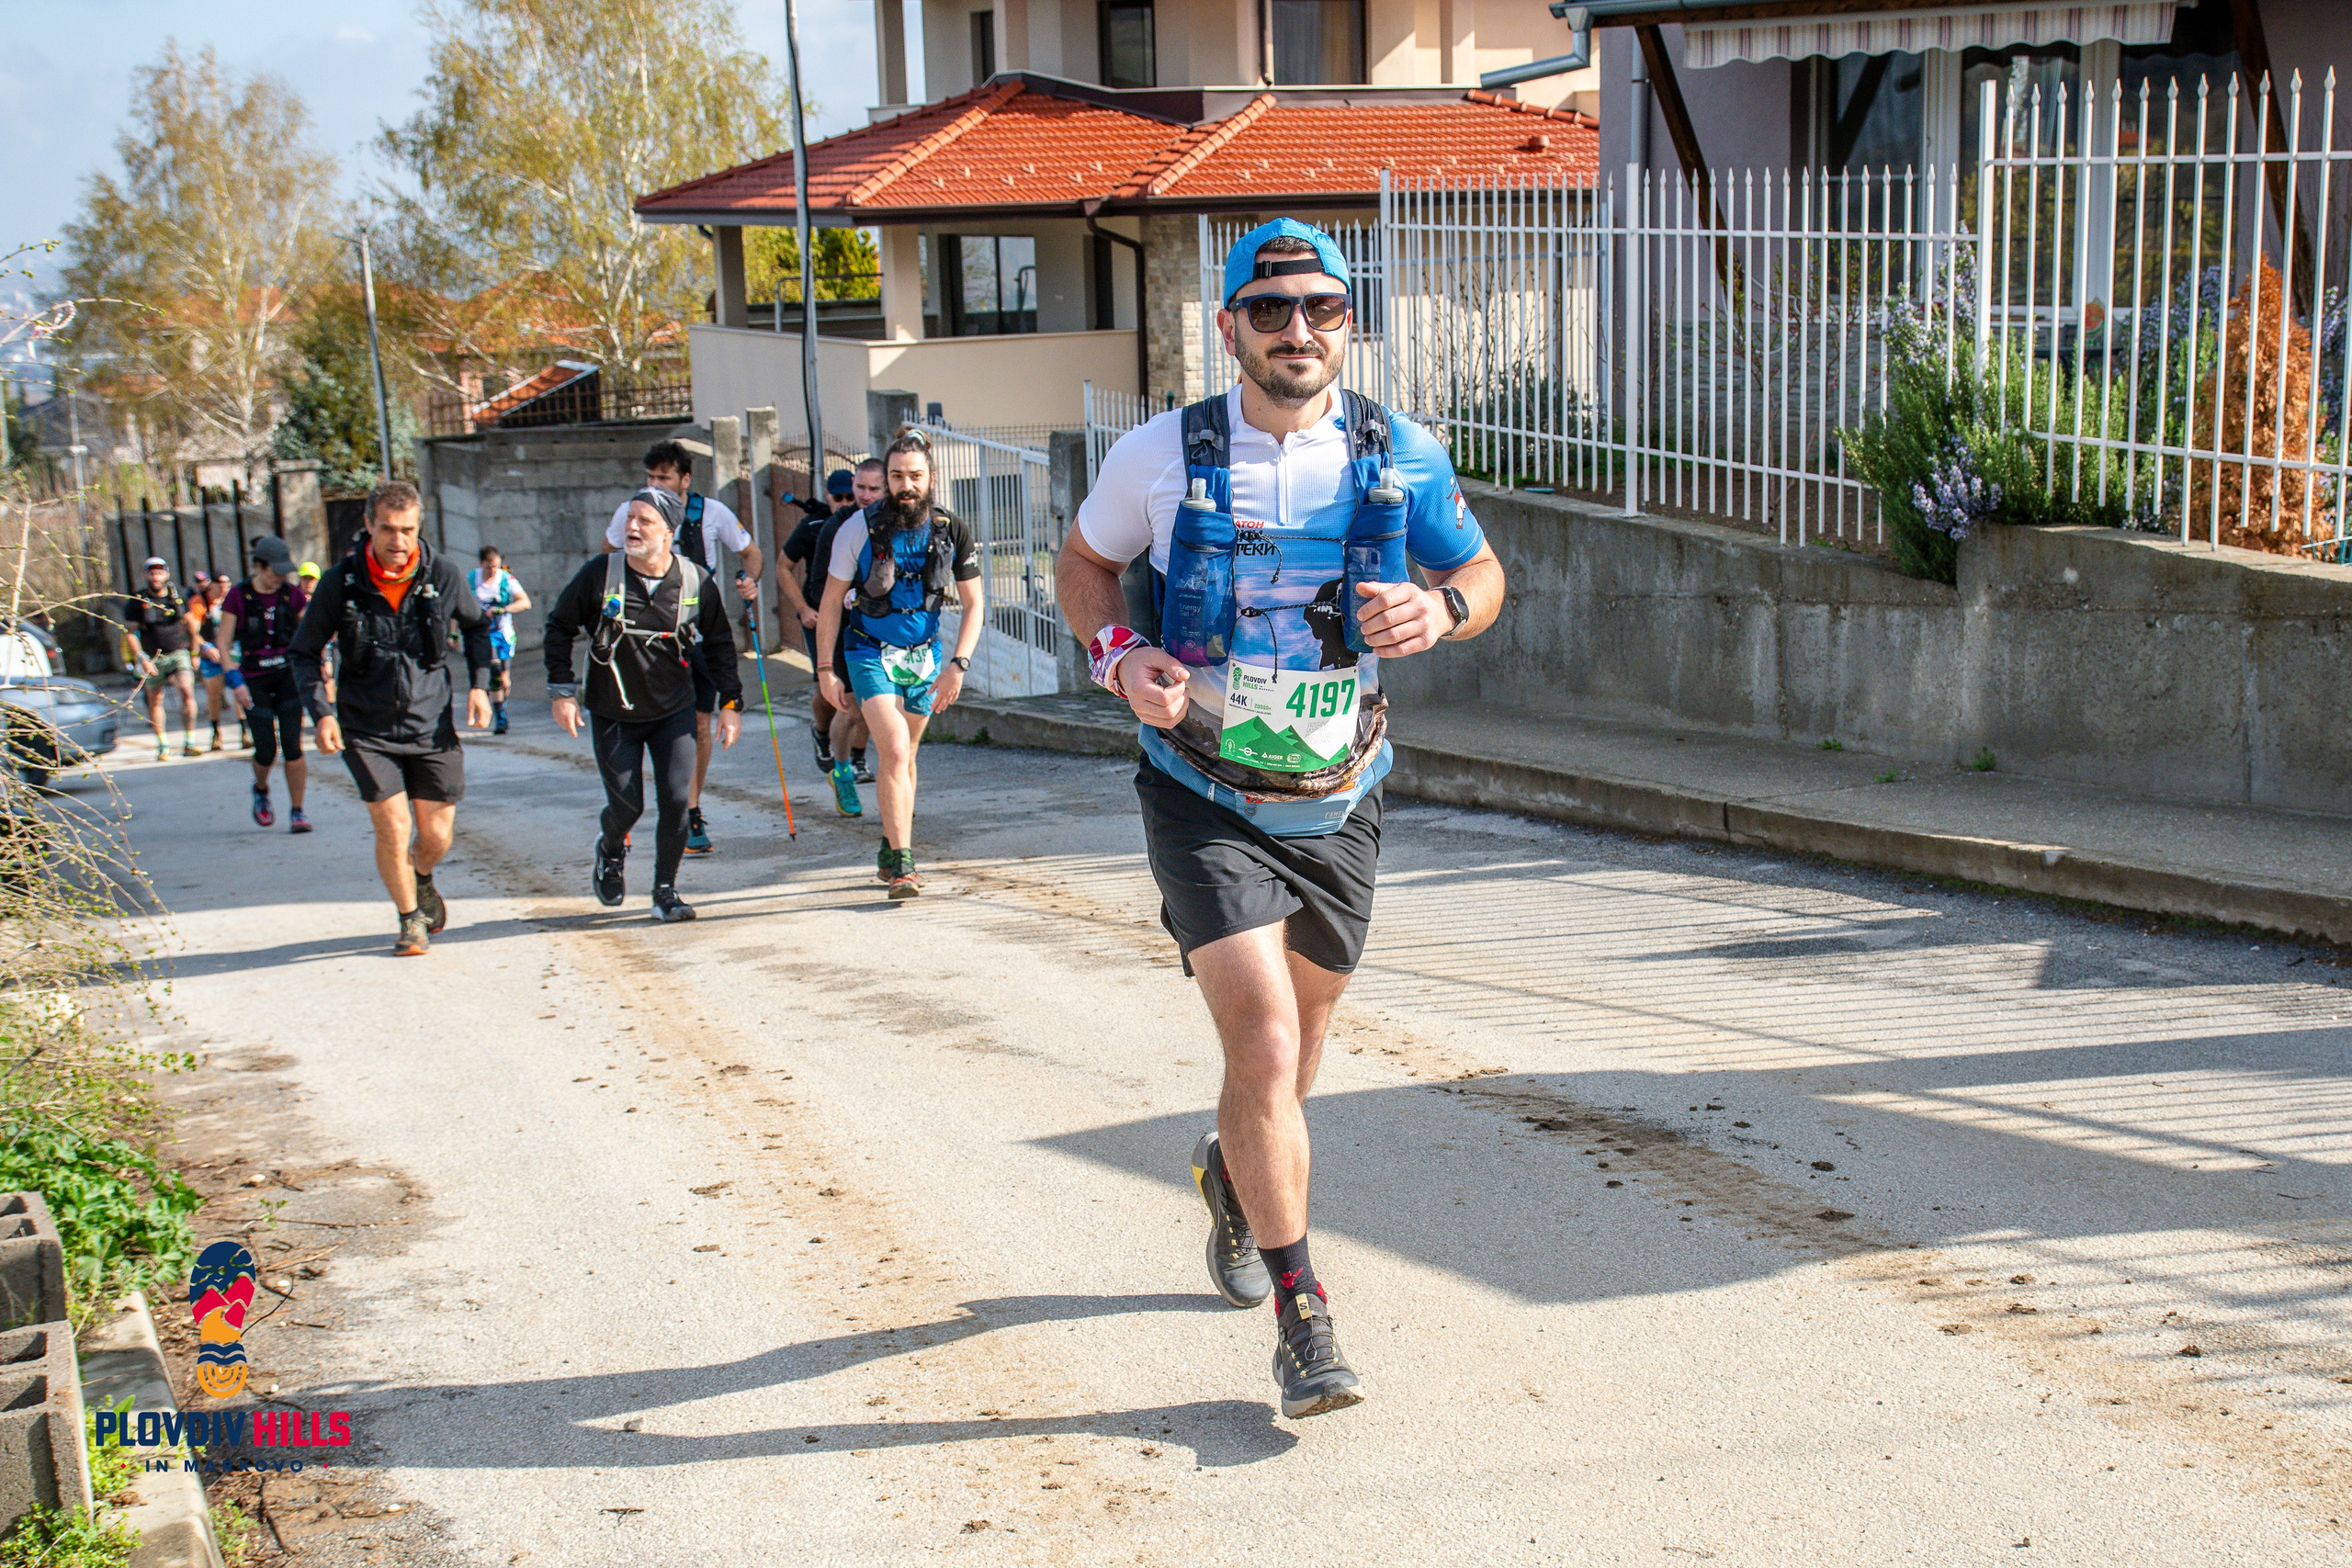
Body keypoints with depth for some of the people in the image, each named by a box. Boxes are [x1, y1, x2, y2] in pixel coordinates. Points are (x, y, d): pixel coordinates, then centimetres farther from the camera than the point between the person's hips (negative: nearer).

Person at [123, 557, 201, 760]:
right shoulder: (136, 601, -5)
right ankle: (162, 745, 23)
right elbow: (129, 633, -5)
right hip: (152, 658, 0)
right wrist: (141, 659, -16)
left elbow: (189, 624, 15)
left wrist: (194, 653, 15)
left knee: (187, 691, -18)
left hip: (178, 654, 0)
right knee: (155, 701, 7)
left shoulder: (178, 596, 3)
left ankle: (189, 743, -14)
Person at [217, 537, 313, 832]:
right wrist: (236, 681, -11)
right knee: (266, 750, -3)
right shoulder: (239, 596, -4)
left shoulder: (292, 594, 1)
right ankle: (261, 789, 30)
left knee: (292, 746, -7)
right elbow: (222, 644, -1)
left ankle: (296, 811, 2)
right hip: (254, 680, -1)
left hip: (287, 674, 1)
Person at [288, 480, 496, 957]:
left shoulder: (443, 575, -8)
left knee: (437, 836, 5)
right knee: (394, 831, -8)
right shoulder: (339, 583, -11)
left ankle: (422, 883, 41)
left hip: (431, 725, 1)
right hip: (366, 731, -1)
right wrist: (322, 712, -10)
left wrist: (479, 684, 1)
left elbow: (477, 626, 13)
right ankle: (411, 920, 17)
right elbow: (304, 653, 2)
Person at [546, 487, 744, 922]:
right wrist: (562, 690, -3)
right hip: (612, 714, -1)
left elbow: (720, 642, 7)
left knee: (675, 800, -9)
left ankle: (665, 890, 9)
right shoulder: (600, 575, -10)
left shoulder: (694, 580, -6)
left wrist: (731, 702, 4)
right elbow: (558, 629, 2)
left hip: (674, 712, 1)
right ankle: (611, 851, 36)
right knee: (626, 806, 0)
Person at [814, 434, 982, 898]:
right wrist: (826, 669, -5)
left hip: (924, 654, 3)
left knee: (904, 757, 12)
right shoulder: (859, 528, -14)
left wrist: (957, 665, -12)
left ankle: (890, 852, 28)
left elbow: (973, 605, -1)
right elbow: (831, 602, -4)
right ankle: (901, 864, -17)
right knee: (895, 753, -18)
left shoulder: (952, 531, -8)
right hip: (871, 654, -3)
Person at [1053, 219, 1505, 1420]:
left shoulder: (1401, 457, -6)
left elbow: (1484, 572, 7)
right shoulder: (1166, 455, -9)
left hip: (1337, 803, 3)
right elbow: (1083, 561, 7)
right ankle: (1302, 1318, -4)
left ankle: (1229, 1173, 53)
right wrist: (1117, 656, -13)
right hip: (1205, 807, -3)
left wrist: (1440, 609, -17)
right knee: (1265, 1047, -17)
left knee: (1293, 1048, 19)